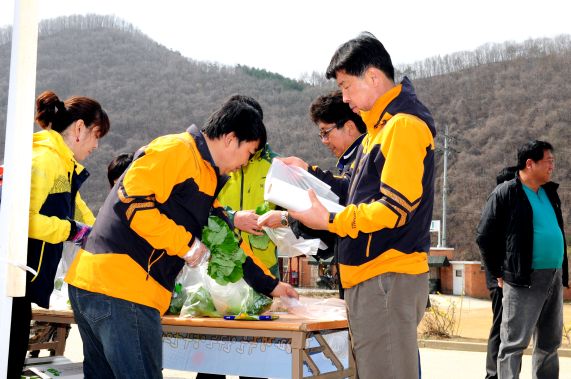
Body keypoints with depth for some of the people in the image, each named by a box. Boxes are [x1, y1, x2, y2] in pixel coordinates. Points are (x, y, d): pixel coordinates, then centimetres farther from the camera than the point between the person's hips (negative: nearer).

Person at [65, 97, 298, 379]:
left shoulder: (208, 178, 22)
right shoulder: (176, 150, -8)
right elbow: (131, 199, -20)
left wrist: (270, 285, 34)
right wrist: (185, 244, -12)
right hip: (121, 289, -10)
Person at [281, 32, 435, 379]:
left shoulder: (404, 124, -14)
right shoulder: (381, 126, 19)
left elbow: (395, 207, -20)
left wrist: (329, 221, -16)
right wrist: (310, 173, 17)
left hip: (388, 279, -10)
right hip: (371, 276, 10)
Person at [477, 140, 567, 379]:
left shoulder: (550, 193, 15)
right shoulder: (506, 193, -6)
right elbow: (485, 237, -6)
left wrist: (563, 271, 15)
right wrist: (499, 273, -4)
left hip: (555, 279, 7)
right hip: (524, 280, -7)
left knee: (550, 343, 13)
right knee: (514, 343, -5)